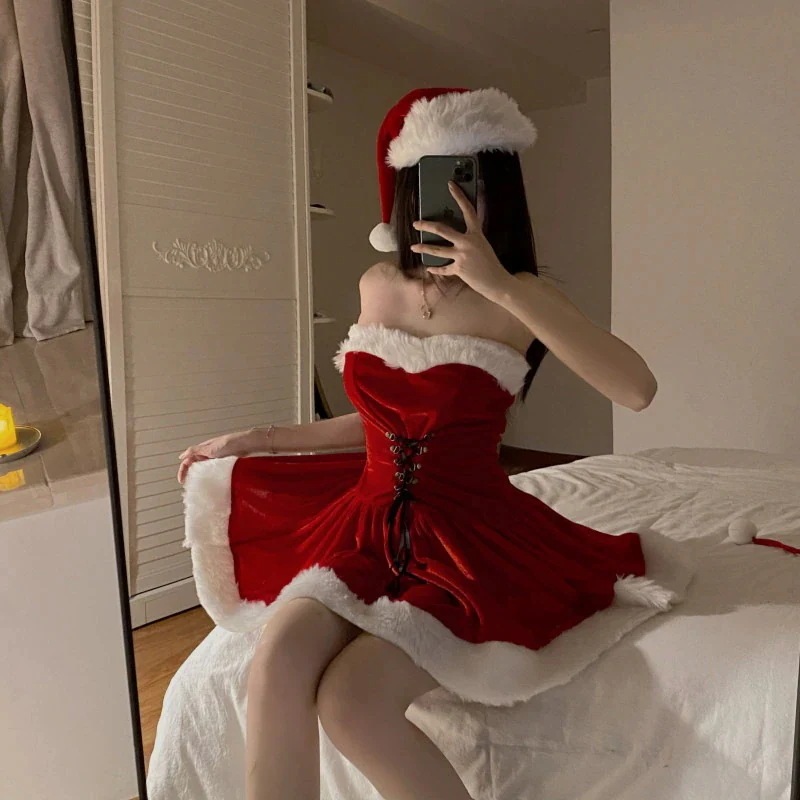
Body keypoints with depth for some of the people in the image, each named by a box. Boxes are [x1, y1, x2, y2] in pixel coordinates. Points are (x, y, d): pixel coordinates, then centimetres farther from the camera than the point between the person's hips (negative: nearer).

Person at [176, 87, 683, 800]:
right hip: (370, 524, 4)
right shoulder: (378, 286, 7)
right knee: (277, 664, -24)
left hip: (470, 539, -4)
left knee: (351, 700, -24)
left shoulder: (516, 298, -8)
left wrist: (500, 286, -27)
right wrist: (248, 442, 19)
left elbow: (637, 389, -24)